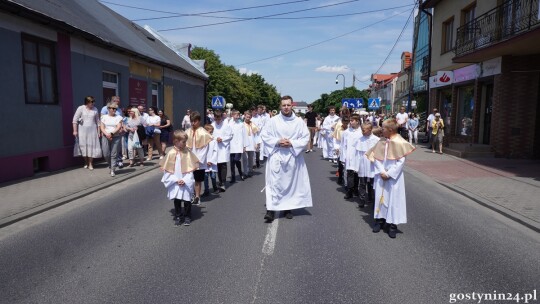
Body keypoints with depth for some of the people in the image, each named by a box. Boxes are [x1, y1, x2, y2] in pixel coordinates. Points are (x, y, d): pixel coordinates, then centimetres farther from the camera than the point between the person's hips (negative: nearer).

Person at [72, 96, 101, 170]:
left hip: (92, 130, 1)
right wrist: (75, 131, -7)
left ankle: (90, 163, 6)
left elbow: (97, 121, 11)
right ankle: (86, 162, 18)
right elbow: (75, 120, -3)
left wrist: (98, 132, 9)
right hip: (82, 130, -1)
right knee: (83, 146, 3)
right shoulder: (81, 108, -2)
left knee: (92, 146, -3)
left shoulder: (95, 109, 6)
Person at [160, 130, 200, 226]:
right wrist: (176, 180, -12)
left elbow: (191, 168, -2)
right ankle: (178, 217, 26)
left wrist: (185, 180, -12)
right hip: (175, 182, 0)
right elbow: (168, 170, -4)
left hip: (186, 182, 0)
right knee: (177, 200, 12)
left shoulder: (187, 152, -5)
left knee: (187, 200, 7)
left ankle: (187, 217, 24)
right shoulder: (171, 153, -8)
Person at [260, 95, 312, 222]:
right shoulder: (273, 120, -1)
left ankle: (288, 208, 22)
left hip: (293, 156, 2)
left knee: (291, 182, 9)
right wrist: (277, 141, -13)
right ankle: (271, 209, -4)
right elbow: (264, 135, 1)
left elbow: (306, 137, 1)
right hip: (276, 156, -1)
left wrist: (292, 143, -13)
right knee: (274, 182, -6)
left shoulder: (299, 122, 1)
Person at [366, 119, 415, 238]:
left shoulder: (399, 143, -10)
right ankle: (380, 220, 21)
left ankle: (393, 224, 6)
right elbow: (376, 158, 3)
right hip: (381, 176, 4)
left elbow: (401, 161, -12)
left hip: (394, 177, -4)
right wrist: (381, 172, -11)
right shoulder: (381, 142, 4)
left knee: (394, 199, -1)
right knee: (380, 196, 8)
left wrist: (389, 174, -15)